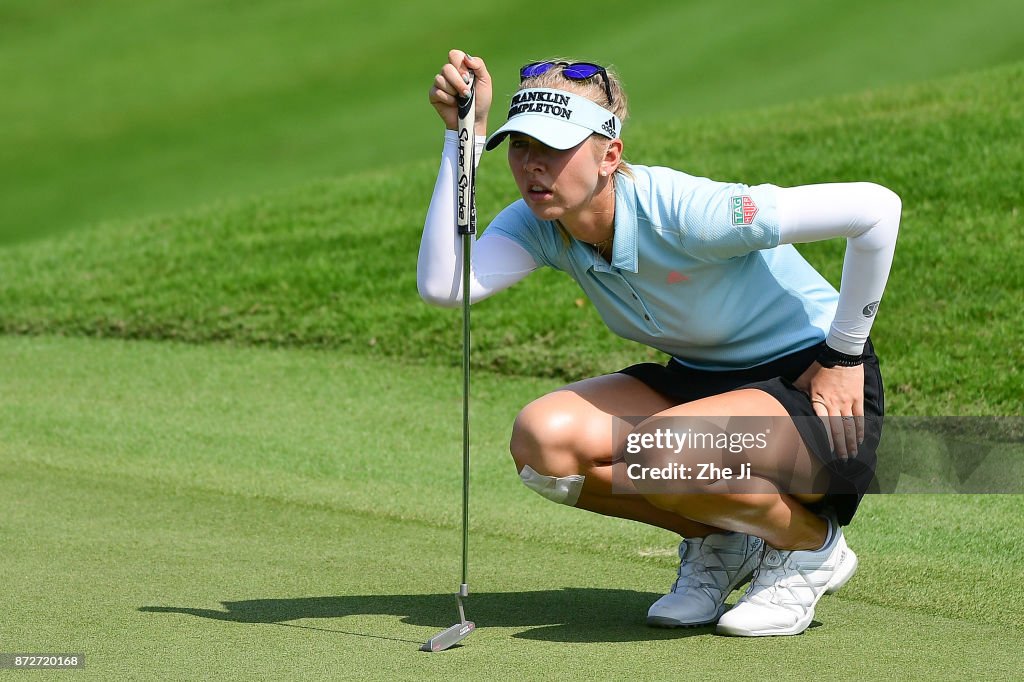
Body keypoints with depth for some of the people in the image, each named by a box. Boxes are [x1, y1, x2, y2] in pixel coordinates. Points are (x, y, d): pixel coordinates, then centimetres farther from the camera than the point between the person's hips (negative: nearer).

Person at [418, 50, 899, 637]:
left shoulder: (683, 213, -30)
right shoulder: (538, 224, -9)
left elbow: (876, 208, -29)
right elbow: (442, 285, -28)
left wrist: (843, 354, -18)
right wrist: (463, 134, -27)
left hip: (811, 390, -7)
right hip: (702, 381, 7)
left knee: (662, 453, -36)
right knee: (542, 439, -18)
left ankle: (811, 547, -5)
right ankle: (717, 541, 5)